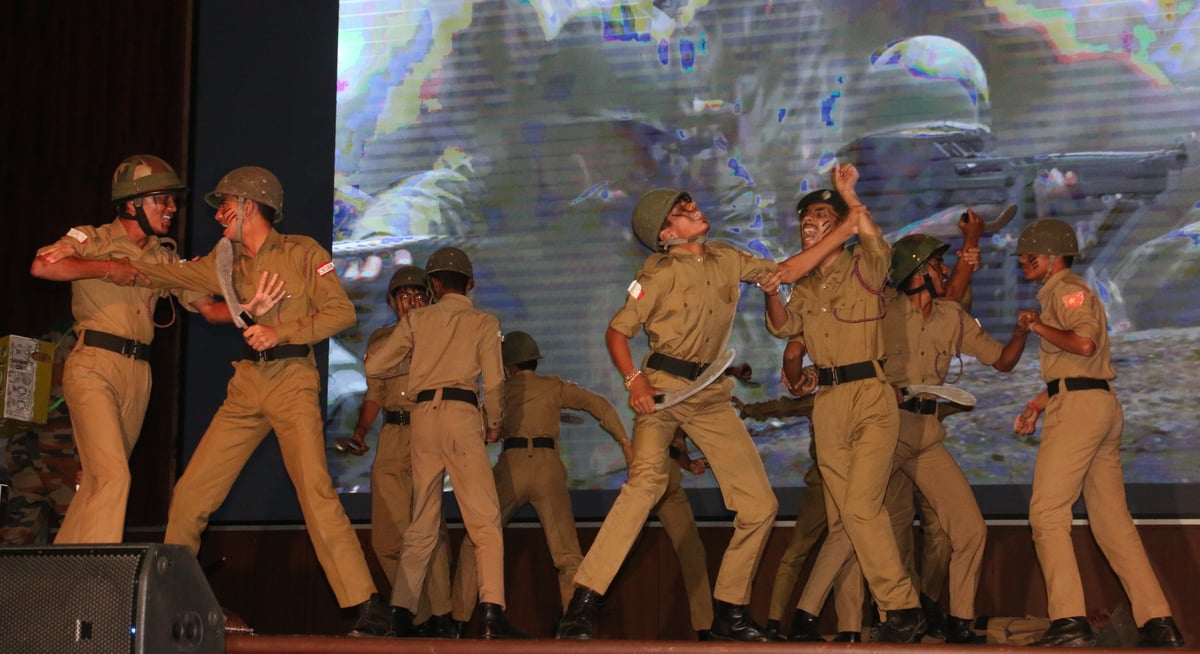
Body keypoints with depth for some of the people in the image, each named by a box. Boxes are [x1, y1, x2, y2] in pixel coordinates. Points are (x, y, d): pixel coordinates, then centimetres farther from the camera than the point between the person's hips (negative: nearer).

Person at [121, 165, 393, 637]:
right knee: (190, 492, 2)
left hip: (292, 380, -6)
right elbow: (164, 274, 16)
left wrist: (281, 331, -14)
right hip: (245, 385, 6)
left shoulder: (302, 252, 2)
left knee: (314, 489, -19)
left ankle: (367, 605, -19)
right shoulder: (226, 262, 17)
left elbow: (342, 312, -4)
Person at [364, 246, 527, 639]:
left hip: (422, 415, 3)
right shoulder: (484, 323, 9)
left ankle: (400, 613, 4)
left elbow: (374, 366, 12)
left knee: (422, 521, 10)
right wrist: (494, 424, 18)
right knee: (485, 518, -7)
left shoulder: (417, 319, 14)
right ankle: (492, 612, -22)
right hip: (461, 414, -3)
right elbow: (493, 382, 1)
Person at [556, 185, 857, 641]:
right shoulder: (661, 274, -6)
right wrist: (634, 380, -20)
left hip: (711, 395, 6)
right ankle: (582, 605, -30)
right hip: (662, 389, -6)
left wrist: (842, 232, 13)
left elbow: (785, 272, 18)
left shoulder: (727, 260, 11)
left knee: (760, 504, 0)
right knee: (646, 480, -30)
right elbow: (617, 332, -4)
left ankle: (729, 613, 13)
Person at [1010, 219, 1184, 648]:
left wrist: (1038, 326, -11)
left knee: (1047, 510, -10)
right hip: (1103, 404, 10)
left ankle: (1069, 621, -17)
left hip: (1079, 405, -10)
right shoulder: (1060, 293, 26)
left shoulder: (1067, 289, -5)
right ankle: (1158, 622, 4)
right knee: (1112, 517, 8)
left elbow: (1084, 343, -23)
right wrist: (1038, 404, 23)